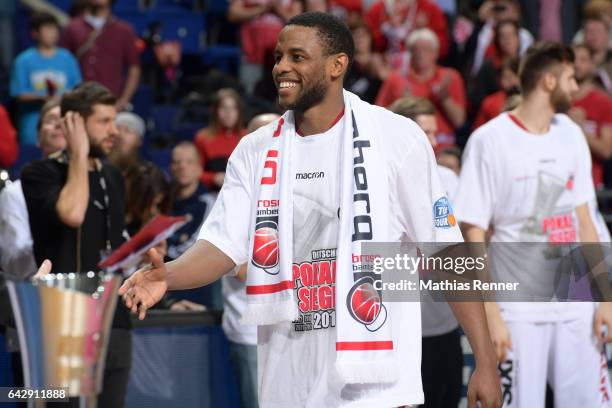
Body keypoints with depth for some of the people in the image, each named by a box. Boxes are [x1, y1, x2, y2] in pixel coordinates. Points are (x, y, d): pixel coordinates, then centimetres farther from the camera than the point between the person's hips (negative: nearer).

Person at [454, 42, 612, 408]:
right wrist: (491, 315, -14)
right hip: (519, 312, -5)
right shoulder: (490, 141, -8)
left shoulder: (571, 135, 10)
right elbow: (473, 233, -9)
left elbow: (583, 221, 15)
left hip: (575, 306, 5)